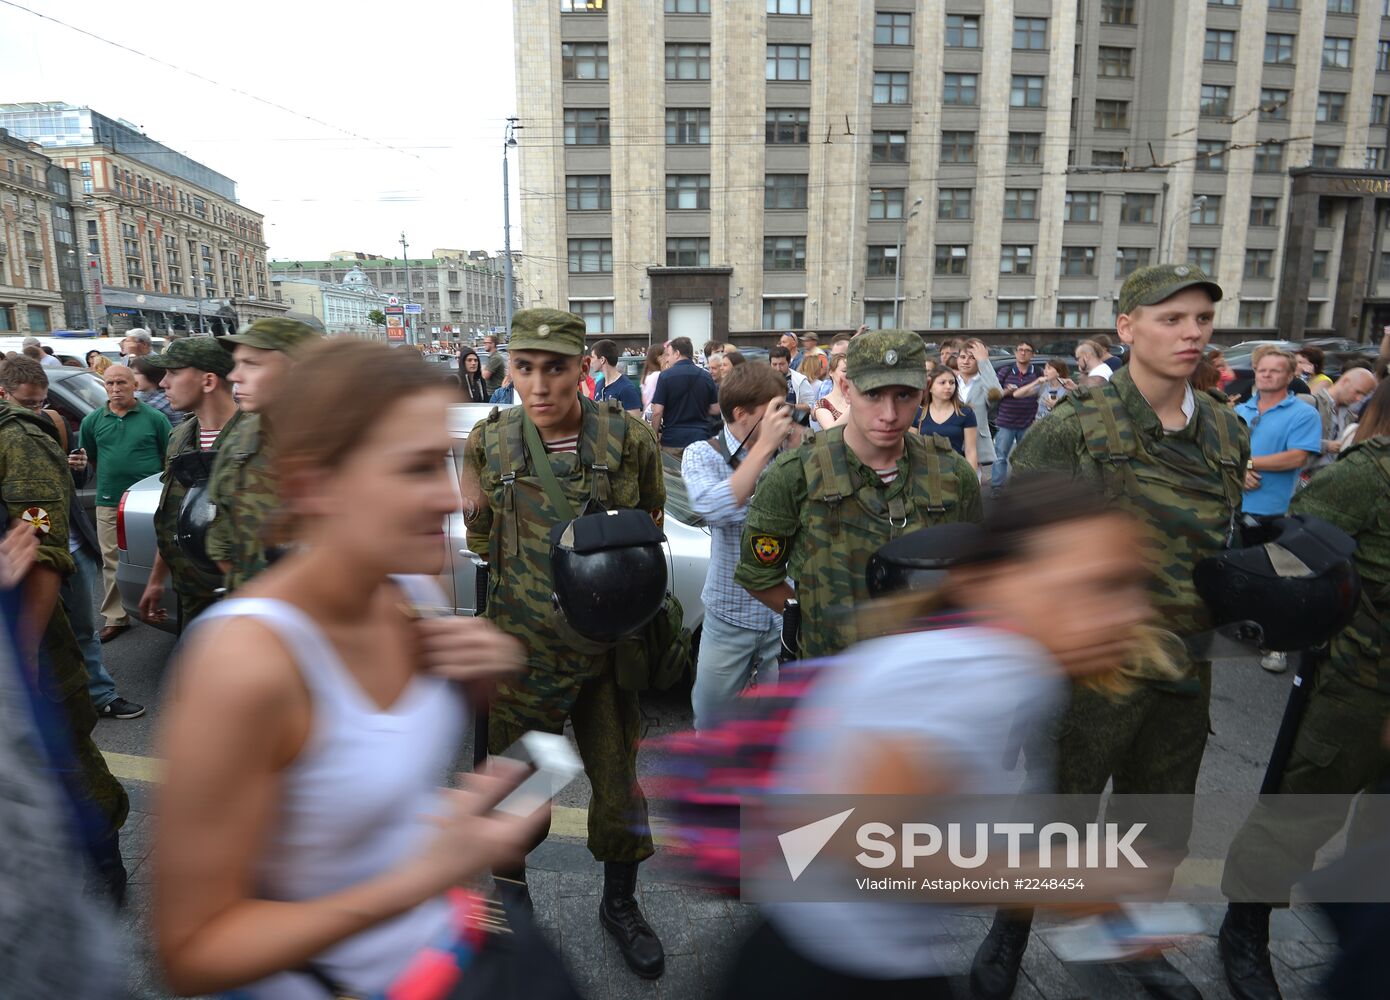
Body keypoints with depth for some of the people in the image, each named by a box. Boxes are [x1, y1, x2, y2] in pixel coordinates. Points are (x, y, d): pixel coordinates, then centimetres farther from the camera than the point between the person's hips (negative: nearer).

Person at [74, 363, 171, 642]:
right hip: (109, 504, 3)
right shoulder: (92, 421, 10)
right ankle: (116, 618, 13)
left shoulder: (154, 418, 1)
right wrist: (80, 463, 0)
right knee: (112, 563, 5)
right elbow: (86, 458, 22)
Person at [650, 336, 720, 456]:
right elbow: (715, 409, 7)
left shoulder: (665, 376, -7)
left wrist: (655, 436, 4)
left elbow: (657, 412, -9)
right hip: (700, 437, 3)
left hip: (672, 439, -3)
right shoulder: (706, 376, 3)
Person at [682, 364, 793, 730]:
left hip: (787, 616, 1)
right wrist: (764, 446, -26)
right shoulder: (703, 454, -7)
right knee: (710, 723, 16)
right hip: (730, 619, 0)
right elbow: (714, 509, -26)